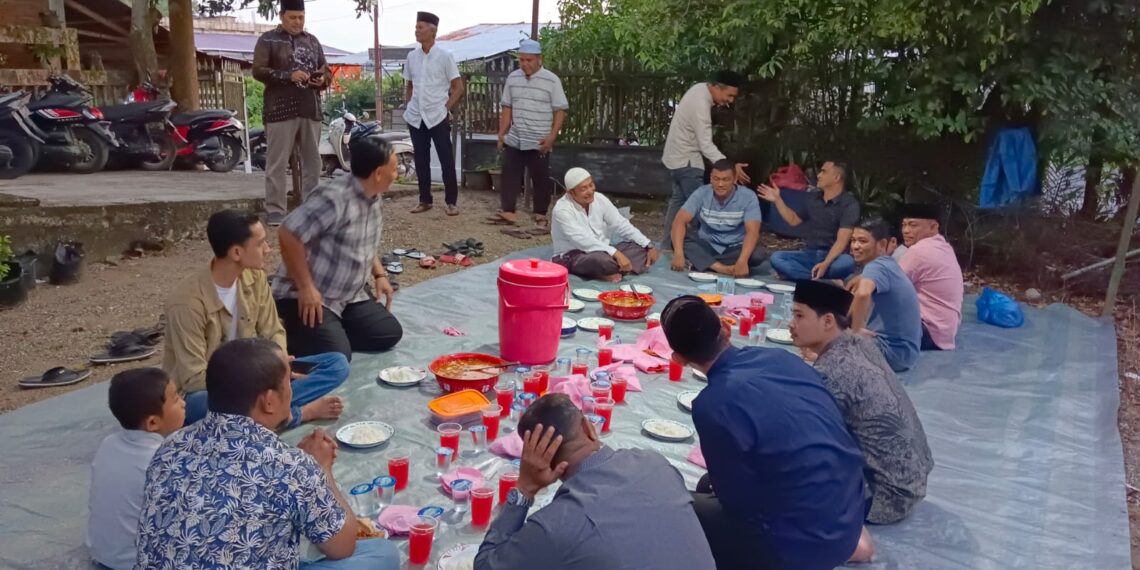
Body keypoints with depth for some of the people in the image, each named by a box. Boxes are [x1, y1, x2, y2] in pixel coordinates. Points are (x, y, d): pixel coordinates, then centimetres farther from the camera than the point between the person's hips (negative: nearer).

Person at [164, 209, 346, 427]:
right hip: (203, 394, -6)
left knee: (337, 363, -9)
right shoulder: (188, 302, -23)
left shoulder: (255, 277, -5)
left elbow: (273, 334, 2)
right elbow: (194, 380, -22)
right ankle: (304, 412, -23)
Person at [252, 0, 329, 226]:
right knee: (277, 163, -5)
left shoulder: (312, 41, 18)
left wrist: (322, 79, -3)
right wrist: (289, 76, -17)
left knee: (312, 161, 7)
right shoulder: (268, 40, 4)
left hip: (310, 110, 5)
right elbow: (258, 71, -5)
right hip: (281, 110, -4)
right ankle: (275, 210, -2)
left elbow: (326, 70, 21)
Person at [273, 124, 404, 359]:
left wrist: (379, 275, 8)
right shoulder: (335, 198, -26)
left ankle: (332, 330, 14)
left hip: (350, 295, 9)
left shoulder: (372, 198, 4)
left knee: (390, 334, -1)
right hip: (310, 297, -8)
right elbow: (289, 235, -28)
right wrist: (306, 288, -26)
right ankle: (287, 337, 6)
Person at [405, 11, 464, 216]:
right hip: (416, 118, 5)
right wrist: (408, 105, 8)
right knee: (421, 161, 9)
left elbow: (458, 87, -3)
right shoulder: (411, 56, 7)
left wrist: (447, 107, -7)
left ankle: (451, 202, 7)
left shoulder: (444, 56, -6)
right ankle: (424, 200, 18)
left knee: (446, 161, -1)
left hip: (437, 117, -4)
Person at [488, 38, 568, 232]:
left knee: (541, 179, 2)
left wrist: (552, 136, -16)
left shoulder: (551, 80, -7)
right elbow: (507, 108, 13)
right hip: (514, 140, 5)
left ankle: (541, 216, 13)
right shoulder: (512, 78, 6)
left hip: (539, 143, -5)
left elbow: (560, 111, -8)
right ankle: (508, 212, 12)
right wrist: (502, 133, 9)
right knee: (509, 175, 5)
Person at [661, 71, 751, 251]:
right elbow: (706, 145, -32)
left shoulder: (701, 88, 0)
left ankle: (667, 245, 24)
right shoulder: (700, 105, -29)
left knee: (678, 200, 16)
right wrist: (730, 167, -37)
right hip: (686, 159, -10)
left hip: (677, 155, 10)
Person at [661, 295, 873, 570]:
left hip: (808, 542, -7)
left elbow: (738, 501, -13)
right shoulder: (781, 357, -3)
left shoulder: (713, 404, -25)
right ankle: (846, 541, 17)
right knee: (710, 487, 23)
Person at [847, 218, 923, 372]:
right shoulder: (888, 263, 11)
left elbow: (862, 293, -40)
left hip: (894, 350, -10)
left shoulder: (876, 266, -19)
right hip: (903, 349, 10)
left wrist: (855, 330, -28)